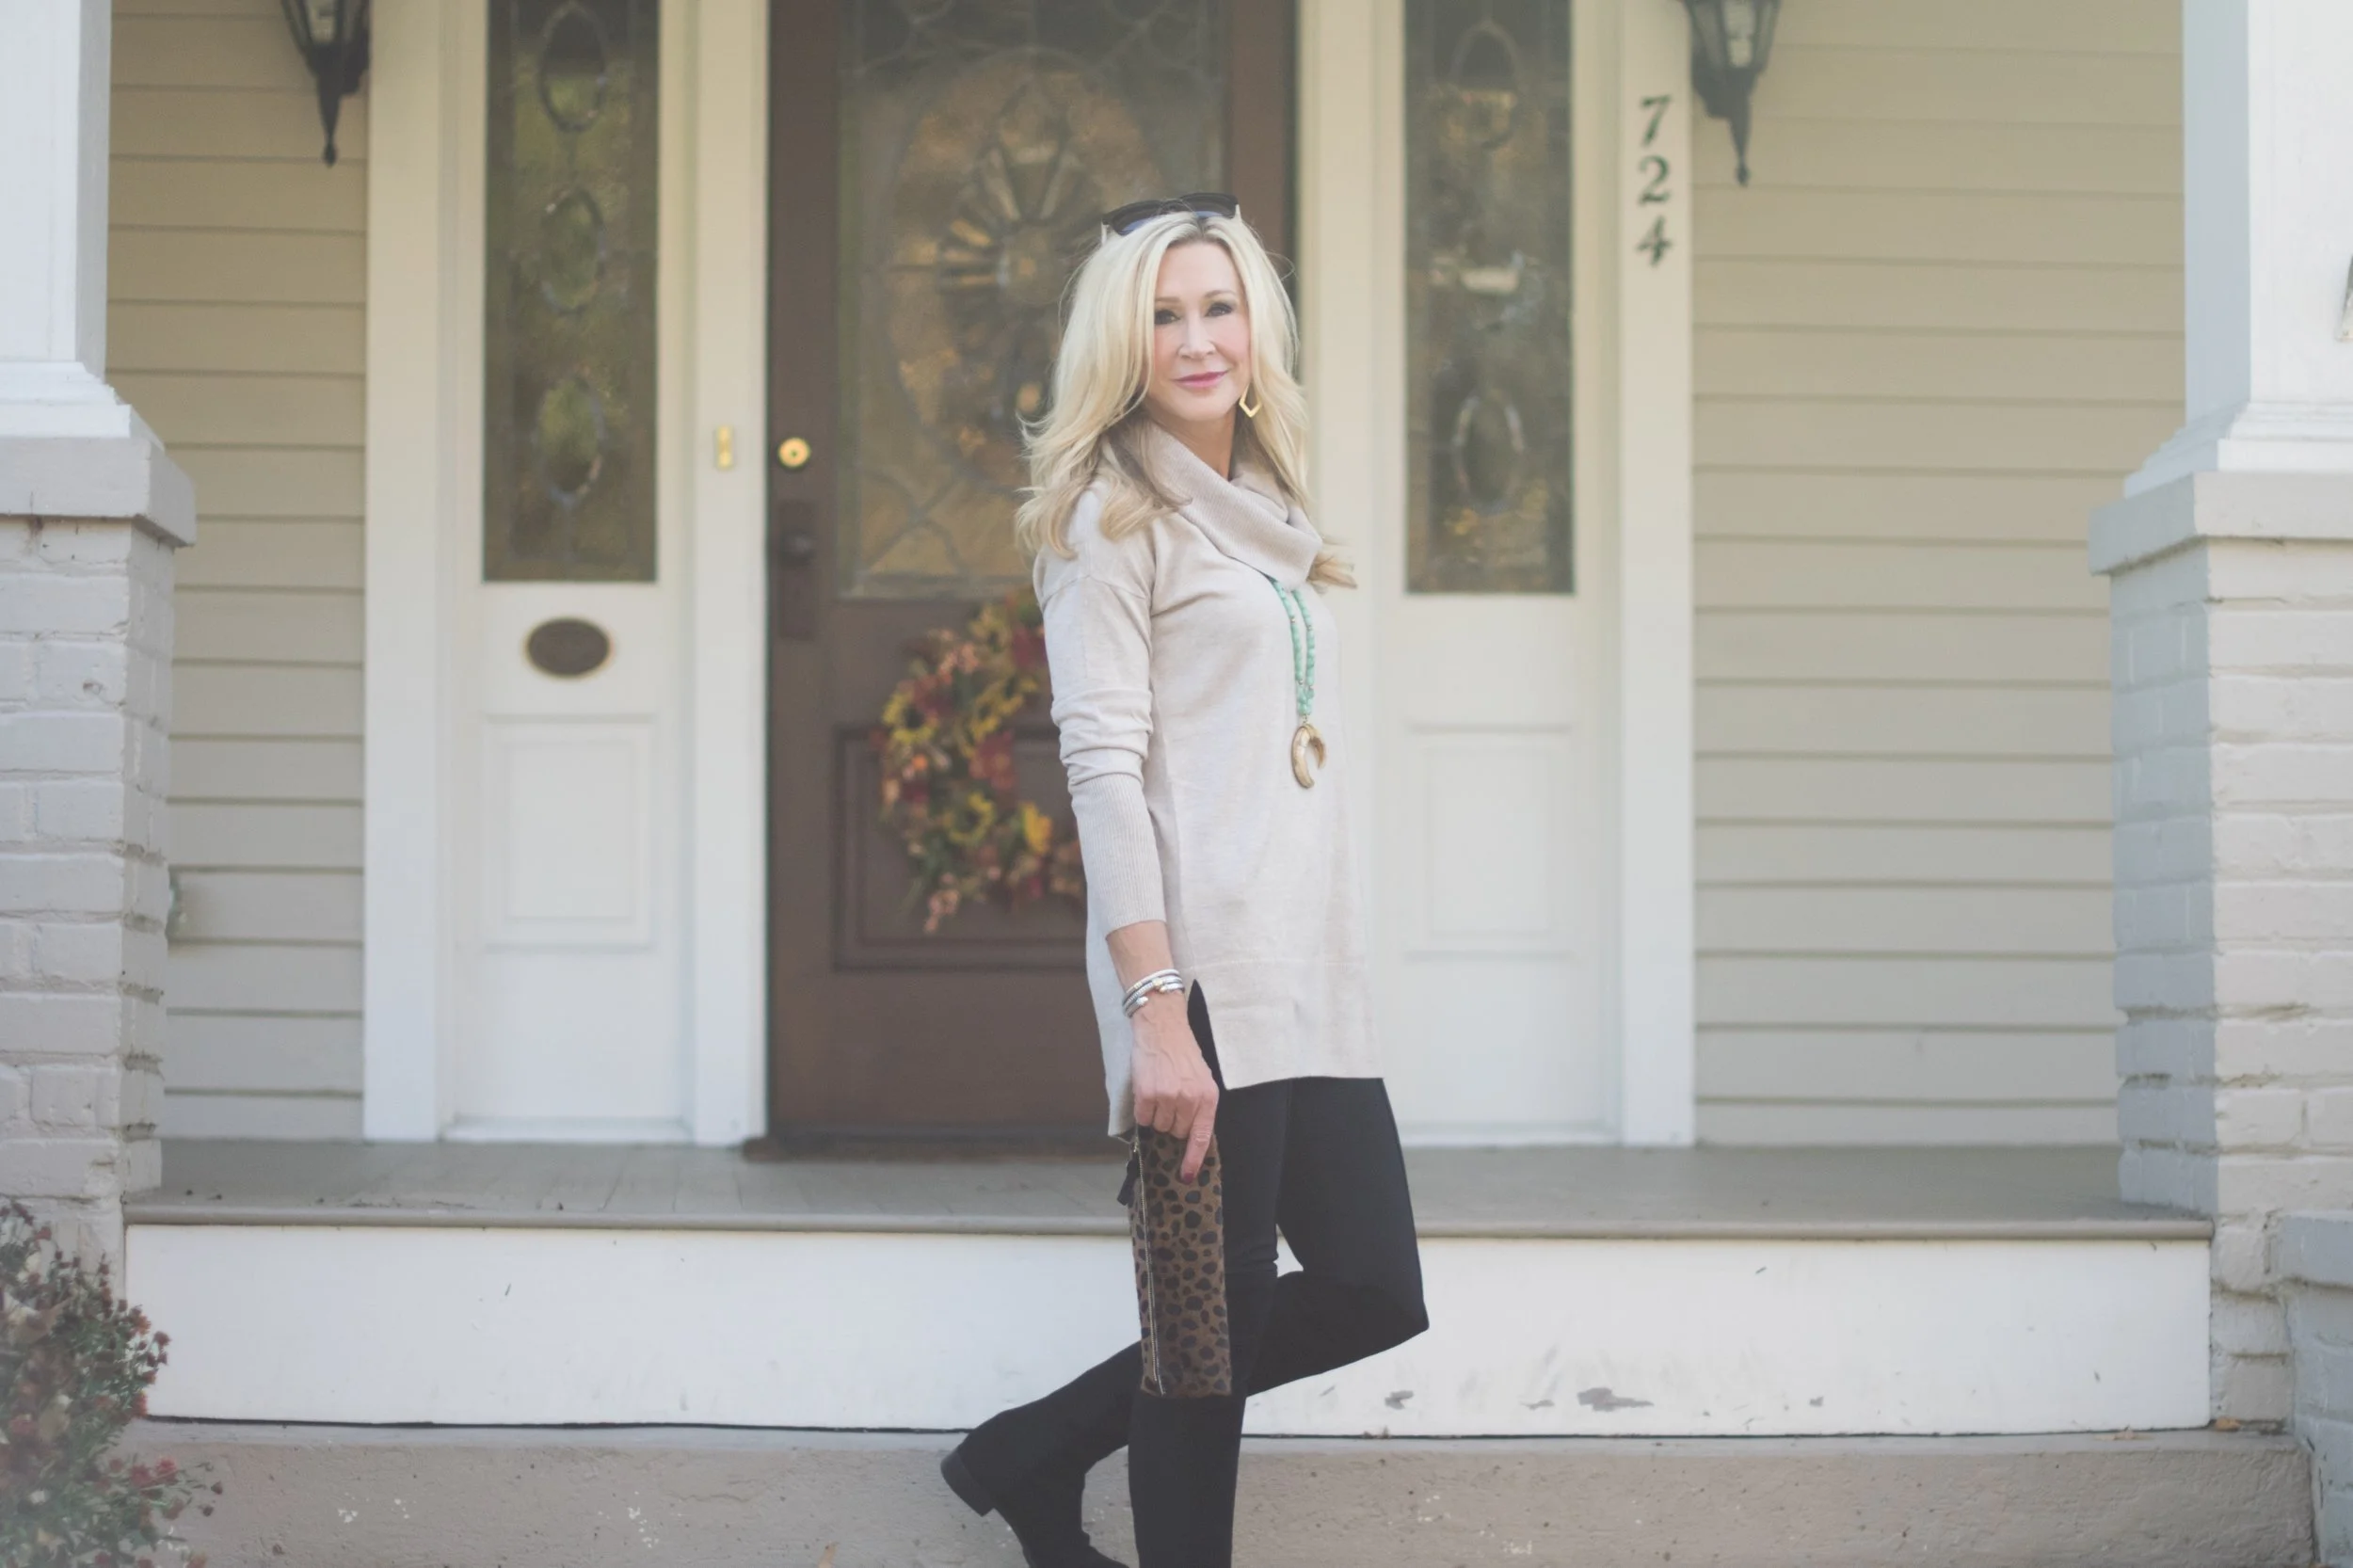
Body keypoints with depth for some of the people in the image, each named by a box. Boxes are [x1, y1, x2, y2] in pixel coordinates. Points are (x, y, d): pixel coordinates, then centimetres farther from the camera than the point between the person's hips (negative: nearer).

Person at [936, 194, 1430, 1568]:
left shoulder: (1265, 513, 21)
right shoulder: (1114, 514, -3)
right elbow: (1102, 761, -12)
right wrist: (1159, 1011, -20)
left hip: (1310, 971, 8)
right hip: (1204, 967, -8)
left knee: (1375, 1290, 6)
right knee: (1220, 1316, -5)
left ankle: (1035, 1454, 19)